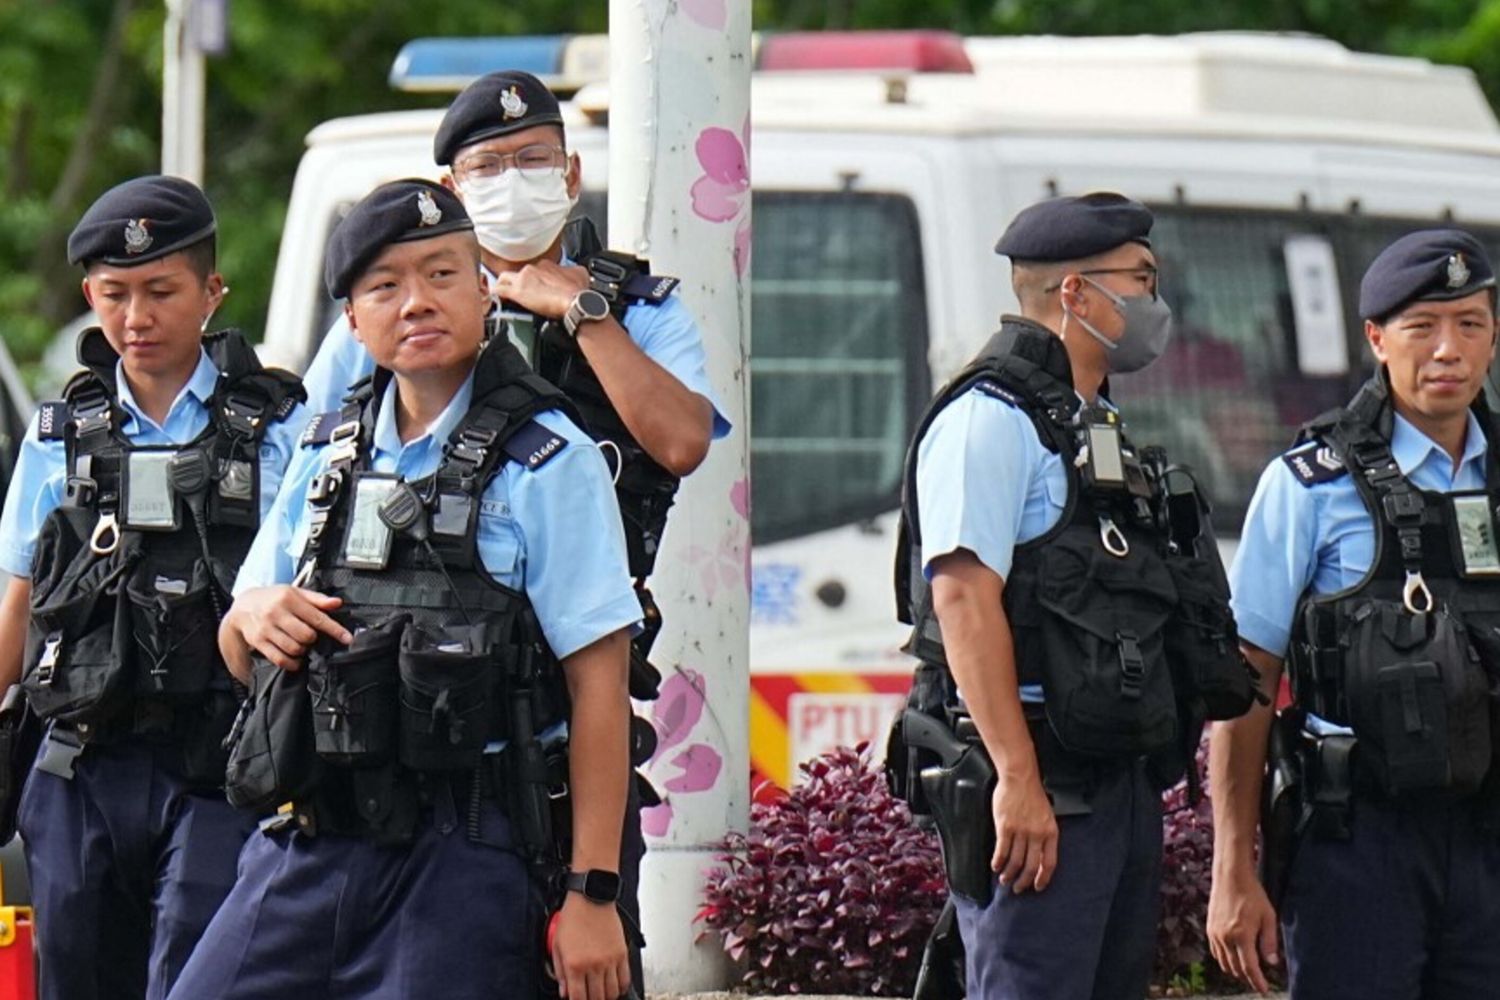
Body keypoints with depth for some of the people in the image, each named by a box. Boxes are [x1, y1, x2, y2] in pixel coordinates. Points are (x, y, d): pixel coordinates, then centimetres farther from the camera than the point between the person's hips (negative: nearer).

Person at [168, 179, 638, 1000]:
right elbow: (240, 657, 23)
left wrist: (592, 894, -13)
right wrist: (253, 616, -3)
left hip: (463, 852, -5)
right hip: (307, 846, 5)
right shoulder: (327, 455, 15)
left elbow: (598, 684, -8)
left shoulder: (545, 463, -4)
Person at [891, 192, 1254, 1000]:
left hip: (1122, 783, 10)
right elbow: (964, 597, -19)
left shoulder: (1098, 428, 22)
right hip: (1039, 788, -10)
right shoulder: (989, 420, -9)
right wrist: (1016, 779, -24)